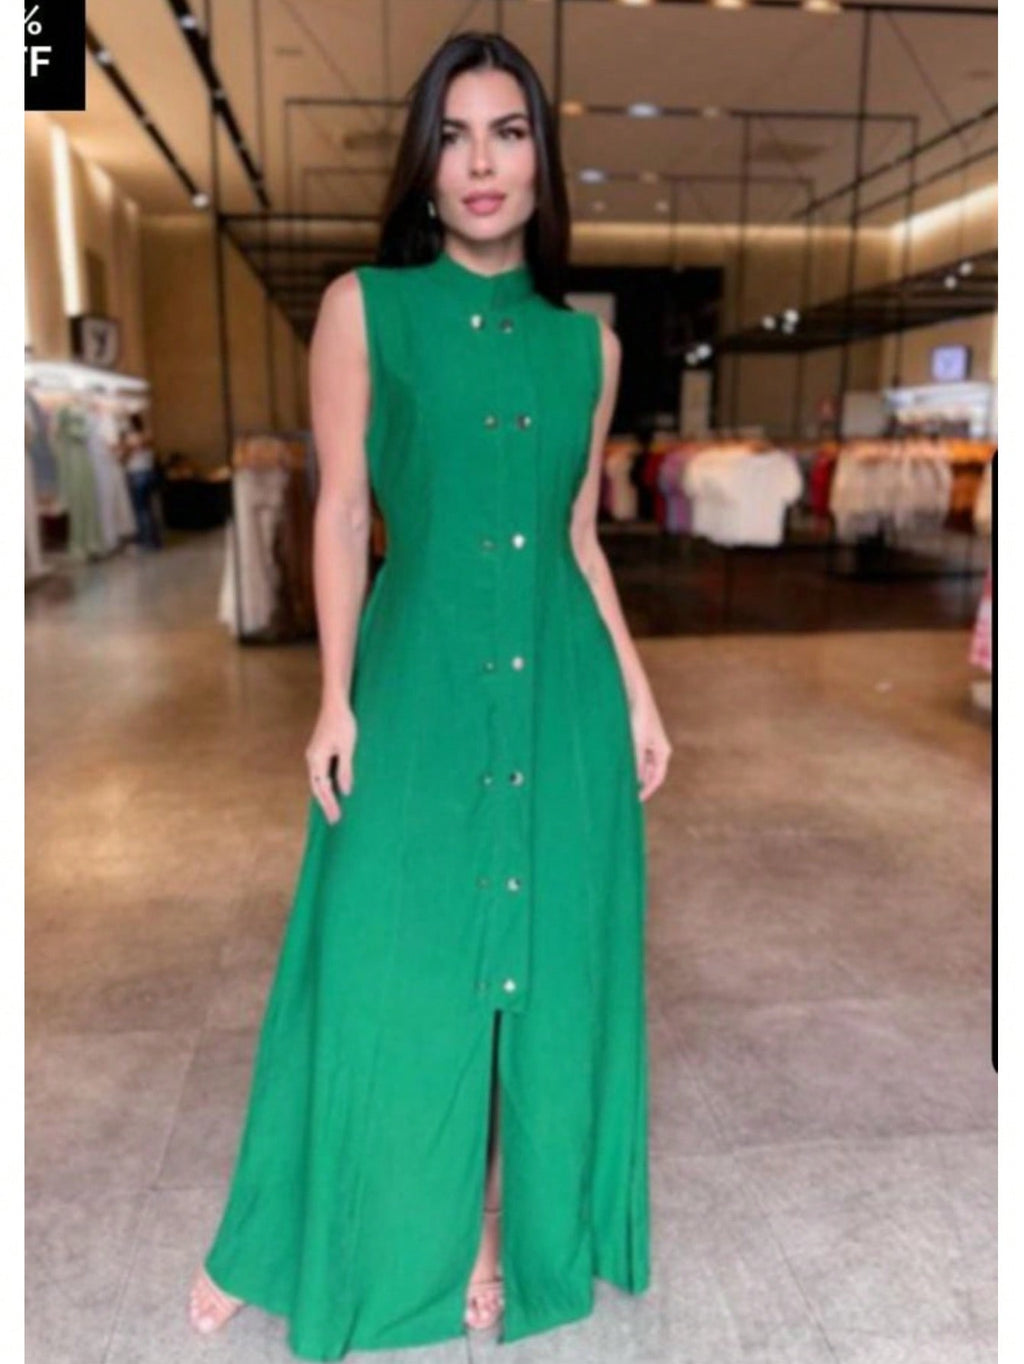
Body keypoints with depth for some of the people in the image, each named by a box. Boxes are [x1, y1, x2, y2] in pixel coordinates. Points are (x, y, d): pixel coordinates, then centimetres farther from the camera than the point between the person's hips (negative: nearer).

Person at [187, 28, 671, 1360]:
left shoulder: (588, 341, 9)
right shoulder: (364, 307, 2)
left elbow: (582, 537, 11)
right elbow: (341, 514, -1)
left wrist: (638, 691, 6)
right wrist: (336, 698, -7)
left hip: (563, 683, 3)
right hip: (420, 675, -2)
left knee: (543, 959, 10)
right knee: (393, 965, 6)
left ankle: (505, 1240, 32)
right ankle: (348, 1251, 32)